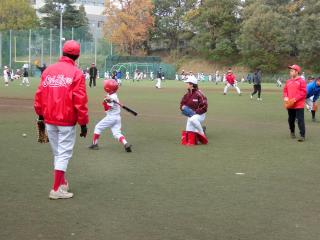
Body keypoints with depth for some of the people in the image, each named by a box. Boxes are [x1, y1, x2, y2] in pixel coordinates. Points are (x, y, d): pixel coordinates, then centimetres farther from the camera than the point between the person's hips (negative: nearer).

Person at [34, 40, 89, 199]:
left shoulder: (48, 71, 5)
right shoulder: (76, 74, -9)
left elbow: (39, 95, 7)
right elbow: (80, 101, -13)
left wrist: (40, 115, 17)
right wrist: (83, 123, -7)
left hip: (49, 119, 5)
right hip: (67, 120, -5)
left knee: (57, 153, 18)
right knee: (64, 153, 2)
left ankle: (62, 183, 31)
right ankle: (56, 189, -1)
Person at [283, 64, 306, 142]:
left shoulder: (301, 81, -7)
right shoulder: (288, 81, 12)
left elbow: (303, 92, -13)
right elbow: (285, 90, 17)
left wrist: (295, 99, -20)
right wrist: (285, 97, -4)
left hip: (299, 105, -6)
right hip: (290, 105, 6)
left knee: (300, 120, -9)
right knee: (291, 120, 15)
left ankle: (302, 135, -7)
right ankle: (292, 132, 34)